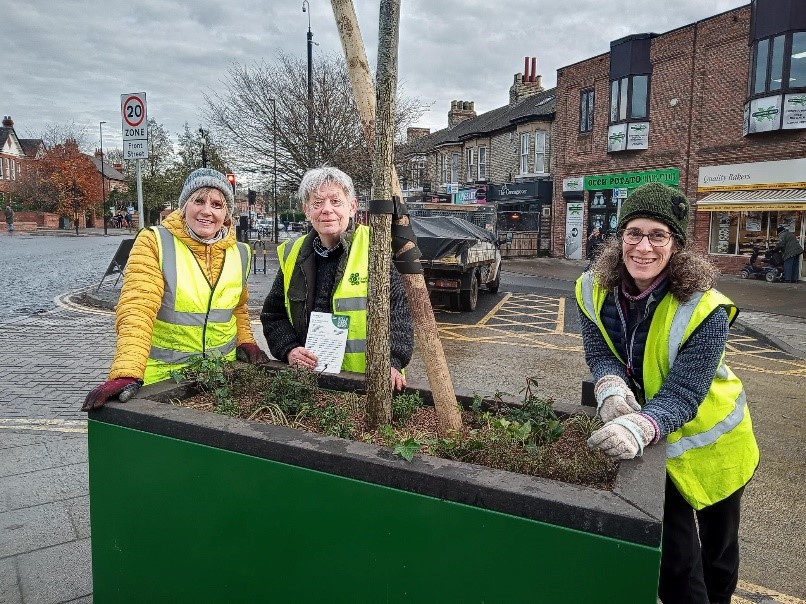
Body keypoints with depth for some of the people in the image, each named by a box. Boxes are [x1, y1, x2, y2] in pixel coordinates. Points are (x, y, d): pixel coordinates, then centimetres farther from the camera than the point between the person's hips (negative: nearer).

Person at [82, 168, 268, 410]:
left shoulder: (239, 253, 4)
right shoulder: (155, 242, -11)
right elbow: (137, 309, -22)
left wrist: (246, 342, 3)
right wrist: (126, 373, -33)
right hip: (163, 375, -4)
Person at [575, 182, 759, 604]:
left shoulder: (704, 310, -30)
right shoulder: (594, 290, -16)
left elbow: (682, 393, -33)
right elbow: (599, 354, -13)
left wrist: (640, 428, -52)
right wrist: (612, 390, -36)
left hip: (709, 442, -1)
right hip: (655, 447, 2)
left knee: (718, 545, 23)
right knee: (672, 556, 9)